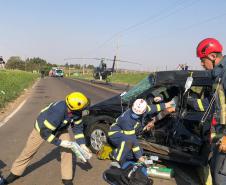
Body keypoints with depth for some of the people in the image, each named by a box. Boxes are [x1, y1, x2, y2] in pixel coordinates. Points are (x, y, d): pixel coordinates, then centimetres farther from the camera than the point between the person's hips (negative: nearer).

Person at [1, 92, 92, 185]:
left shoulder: (76, 112, -27)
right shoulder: (58, 112, -46)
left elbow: (78, 127, -10)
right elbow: (44, 132, -36)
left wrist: (82, 144, -18)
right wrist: (60, 142, -33)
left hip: (60, 128, 4)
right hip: (43, 128, -4)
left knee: (67, 150, -9)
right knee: (29, 150, 8)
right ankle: (15, 173, 32)